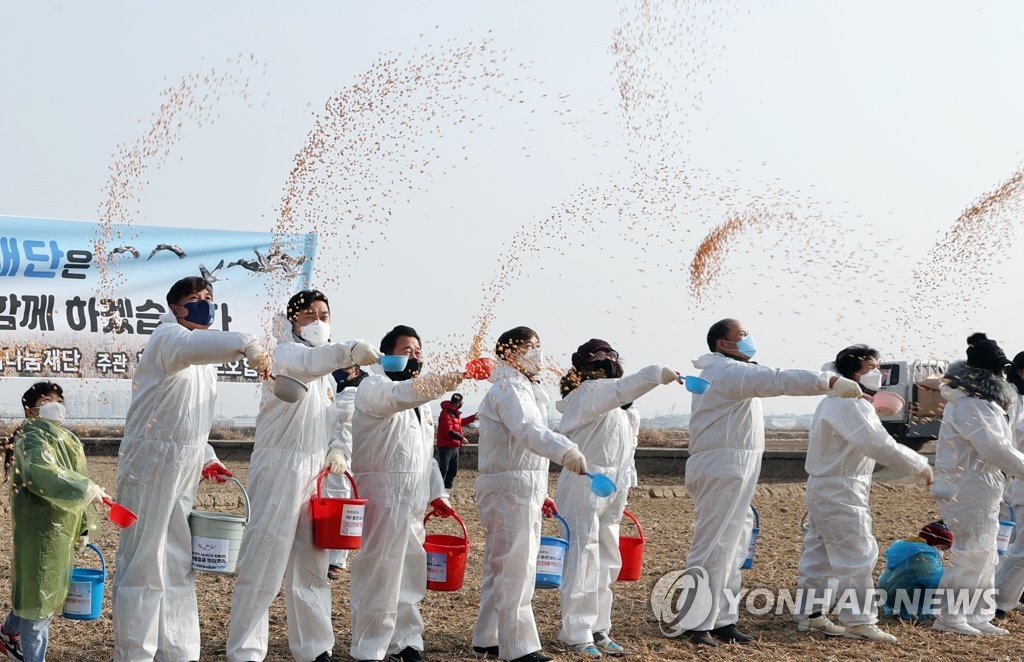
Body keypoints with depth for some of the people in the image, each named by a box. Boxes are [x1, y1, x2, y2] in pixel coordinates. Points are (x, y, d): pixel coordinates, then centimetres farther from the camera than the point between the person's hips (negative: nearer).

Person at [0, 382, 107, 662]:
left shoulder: (68, 440, 16)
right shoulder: (32, 437, -14)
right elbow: (41, 473, -33)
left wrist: (83, 528, 18)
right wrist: (87, 489, -31)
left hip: (62, 530, 10)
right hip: (40, 529, -10)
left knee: (48, 589, 20)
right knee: (39, 593, -3)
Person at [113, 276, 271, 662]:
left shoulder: (204, 358, 18)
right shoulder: (168, 337, -11)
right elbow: (193, 345, -37)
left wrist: (206, 456, 10)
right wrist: (246, 344, -53)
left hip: (183, 471, 9)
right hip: (150, 465, -9)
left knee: (179, 566, 12)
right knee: (143, 565, -6)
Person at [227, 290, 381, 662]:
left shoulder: (326, 369, 19)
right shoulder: (286, 354, -8)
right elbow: (308, 362, -32)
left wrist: (337, 450, 4)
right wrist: (350, 351, -52)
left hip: (316, 472, 8)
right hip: (280, 467, -8)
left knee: (312, 565, 11)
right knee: (265, 561, -8)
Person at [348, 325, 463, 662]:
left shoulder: (419, 401, 21)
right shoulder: (373, 388, -7)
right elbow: (403, 394, -30)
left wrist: (437, 493, 12)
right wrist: (455, 377, -42)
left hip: (414, 497, 8)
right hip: (382, 493, -8)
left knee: (410, 573, 13)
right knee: (379, 574, -9)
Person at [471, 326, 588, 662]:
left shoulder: (524, 390, 20)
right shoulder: (508, 389, -15)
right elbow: (529, 431, -34)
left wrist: (539, 493, 23)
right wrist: (566, 450, -50)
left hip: (523, 491, 11)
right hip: (508, 488, -11)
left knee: (500, 567, 16)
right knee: (515, 569, -9)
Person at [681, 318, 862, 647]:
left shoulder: (722, 373, 23)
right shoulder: (730, 371, -12)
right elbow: (779, 380, -25)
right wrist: (832, 381, -30)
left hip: (730, 472, 11)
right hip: (723, 470, -11)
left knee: (730, 550, 11)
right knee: (713, 549, -9)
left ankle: (722, 621, 14)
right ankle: (699, 625, -7)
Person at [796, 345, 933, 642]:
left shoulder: (835, 401, 14)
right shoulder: (850, 405, -19)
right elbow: (880, 445, -26)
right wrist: (921, 465, -19)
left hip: (824, 487, 11)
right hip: (840, 491, -11)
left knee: (819, 555, 13)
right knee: (857, 556, -8)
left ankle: (810, 615, 18)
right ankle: (858, 621, -6)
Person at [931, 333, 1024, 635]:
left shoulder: (982, 401, 14)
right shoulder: (968, 404, -20)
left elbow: (998, 444, 14)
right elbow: (994, 448, -23)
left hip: (982, 489, 11)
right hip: (968, 489, -11)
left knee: (984, 554, 14)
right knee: (971, 553, -6)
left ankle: (979, 615, 20)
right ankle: (948, 616, 1)